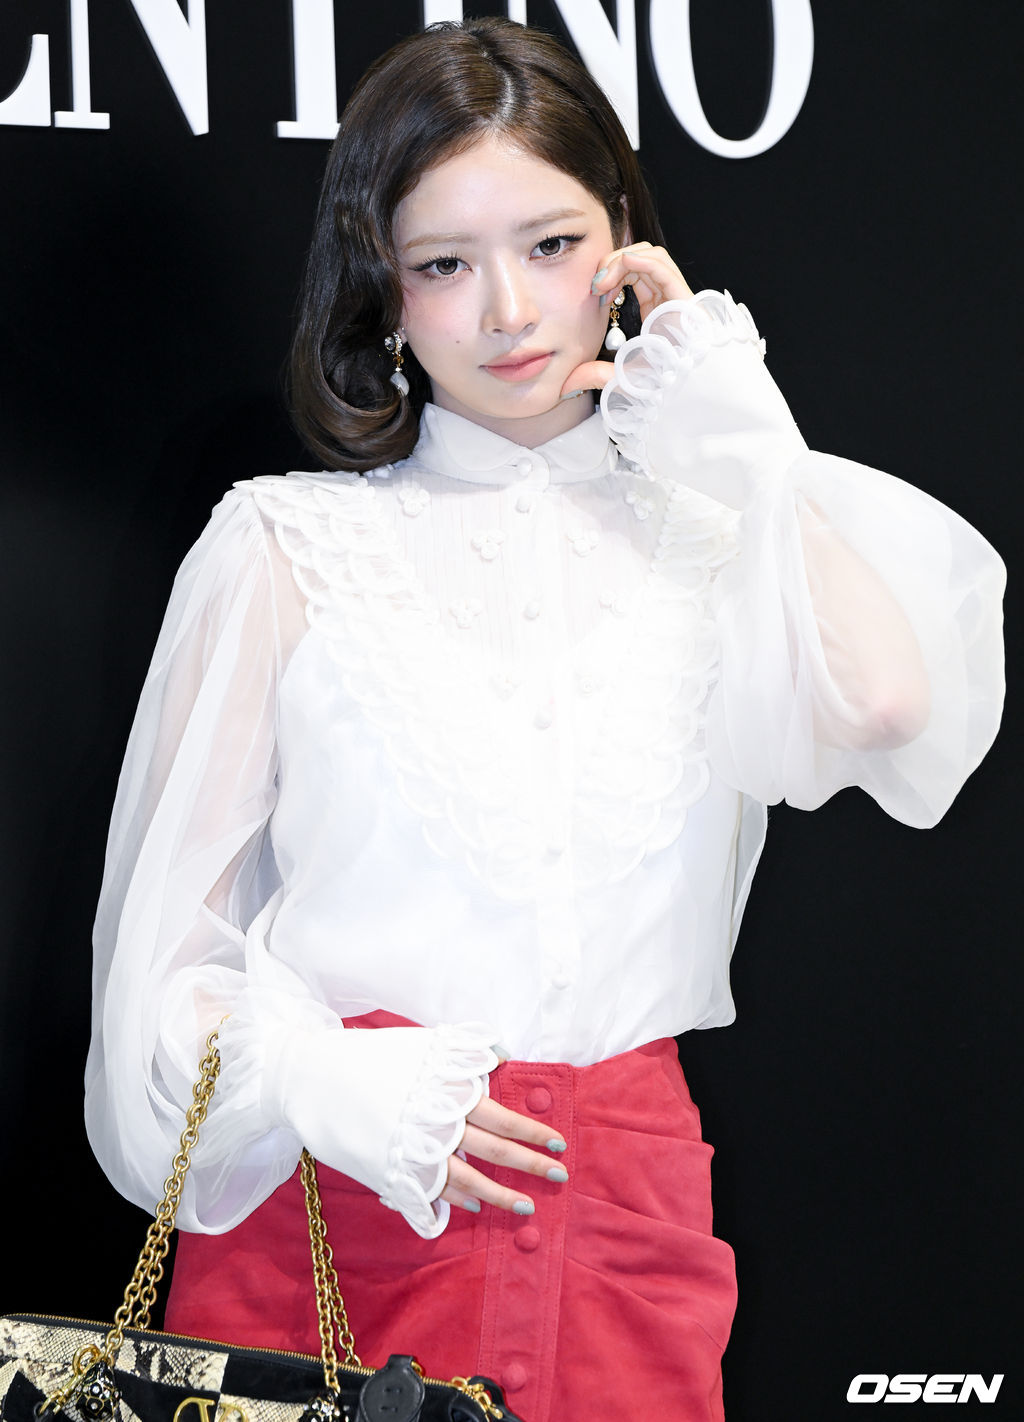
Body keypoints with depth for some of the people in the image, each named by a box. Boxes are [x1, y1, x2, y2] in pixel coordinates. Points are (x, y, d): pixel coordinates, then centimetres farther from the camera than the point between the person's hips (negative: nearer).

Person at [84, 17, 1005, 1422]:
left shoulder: (706, 535, 9)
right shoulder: (286, 545, 5)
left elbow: (888, 704, -12)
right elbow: (166, 927, 6)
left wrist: (744, 433, -1)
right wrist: (318, 1079, -13)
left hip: (620, 1203, 1)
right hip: (328, 1206, -1)